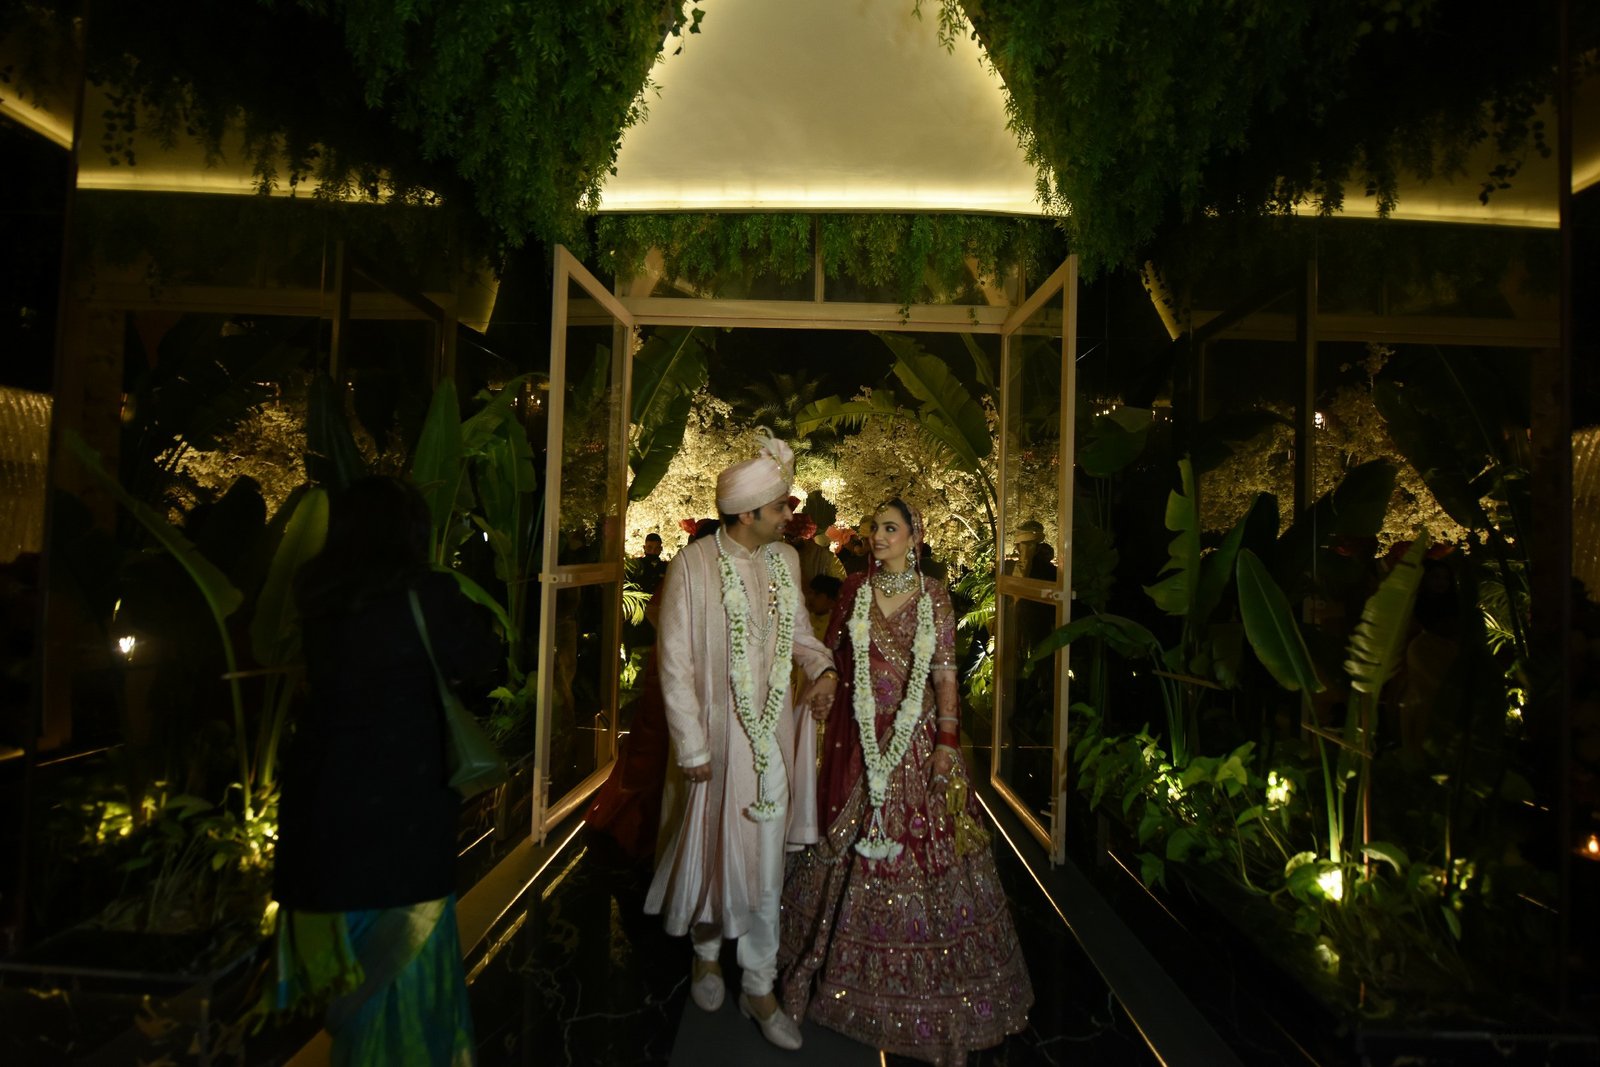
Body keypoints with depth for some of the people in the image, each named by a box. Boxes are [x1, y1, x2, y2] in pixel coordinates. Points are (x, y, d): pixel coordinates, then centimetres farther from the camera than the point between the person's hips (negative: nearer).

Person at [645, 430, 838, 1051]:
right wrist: (691, 747, -12)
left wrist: (820, 664, -7)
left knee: (765, 859, 12)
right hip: (719, 737, -4)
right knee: (714, 846, 15)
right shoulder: (694, 565, -16)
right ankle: (705, 953, 44)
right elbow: (674, 662, -13)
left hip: (773, 733, 4)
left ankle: (759, 989, 29)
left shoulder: (786, 559, 0)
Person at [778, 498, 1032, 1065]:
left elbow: (945, 672, -3)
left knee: (922, 846, 4)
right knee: (852, 843, 10)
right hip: (858, 738, 1)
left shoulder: (933, 597, -2)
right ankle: (850, 972, 31)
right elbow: (831, 656, 7)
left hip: (916, 738, -1)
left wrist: (948, 741, -7)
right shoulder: (854, 590, 2)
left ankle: (923, 982, 25)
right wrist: (819, 713, 0)